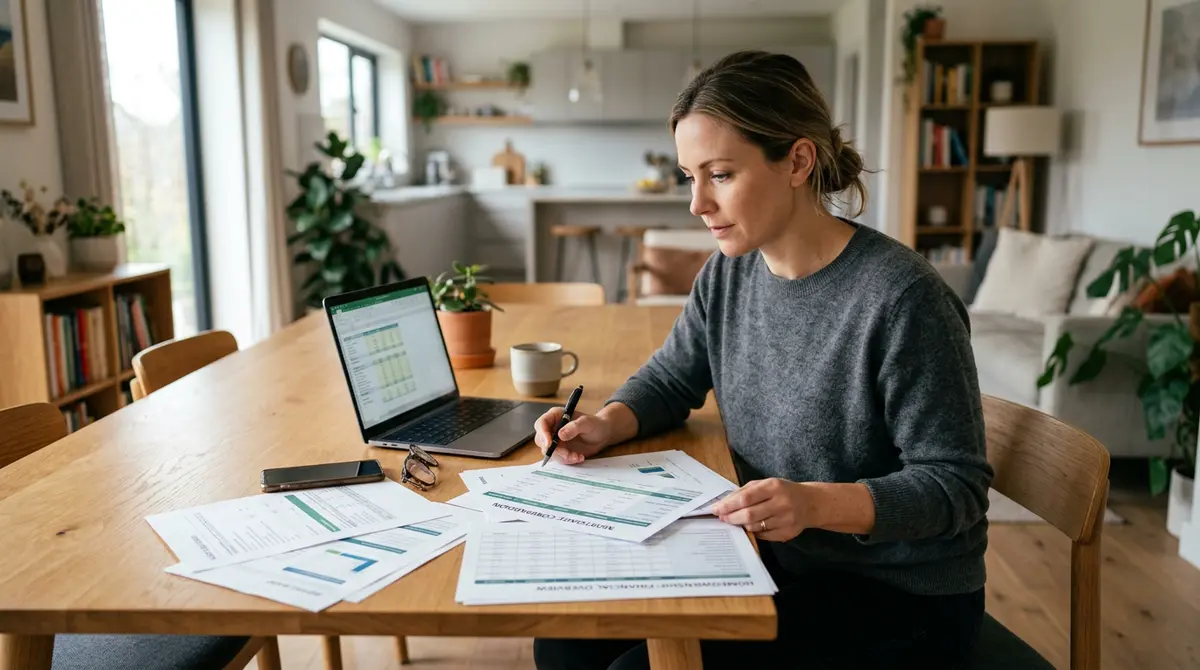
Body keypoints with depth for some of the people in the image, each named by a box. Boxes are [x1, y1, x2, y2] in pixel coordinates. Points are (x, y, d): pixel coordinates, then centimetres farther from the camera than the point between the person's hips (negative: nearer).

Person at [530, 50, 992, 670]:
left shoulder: (901, 298, -23)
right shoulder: (729, 274, -2)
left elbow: (956, 484, -18)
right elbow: (669, 381, 12)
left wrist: (820, 504, -34)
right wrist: (608, 422, -9)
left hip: (899, 596, -6)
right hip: (775, 562, 6)